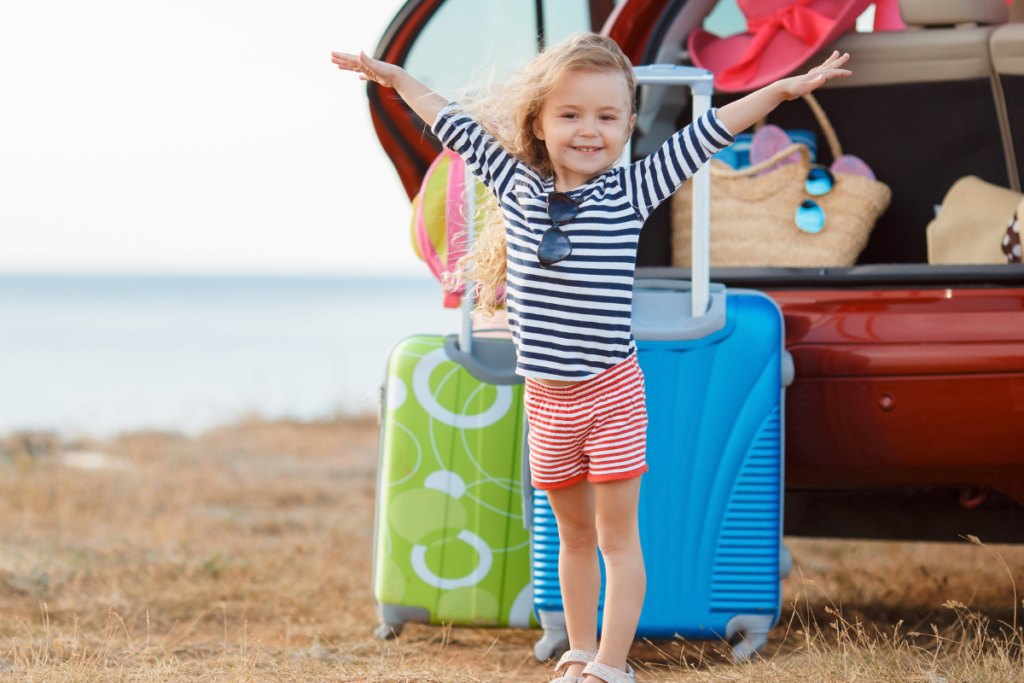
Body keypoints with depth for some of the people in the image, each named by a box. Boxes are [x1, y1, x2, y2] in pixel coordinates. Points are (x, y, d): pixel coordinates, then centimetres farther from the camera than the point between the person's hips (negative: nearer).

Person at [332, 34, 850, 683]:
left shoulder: (631, 191, -6)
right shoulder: (519, 188, 1)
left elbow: (709, 132, -7)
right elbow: (457, 126, 12)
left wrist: (783, 88, -12)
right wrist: (395, 77, 20)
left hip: (611, 392, -3)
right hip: (546, 398, 3)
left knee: (617, 535, 0)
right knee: (574, 535, 15)